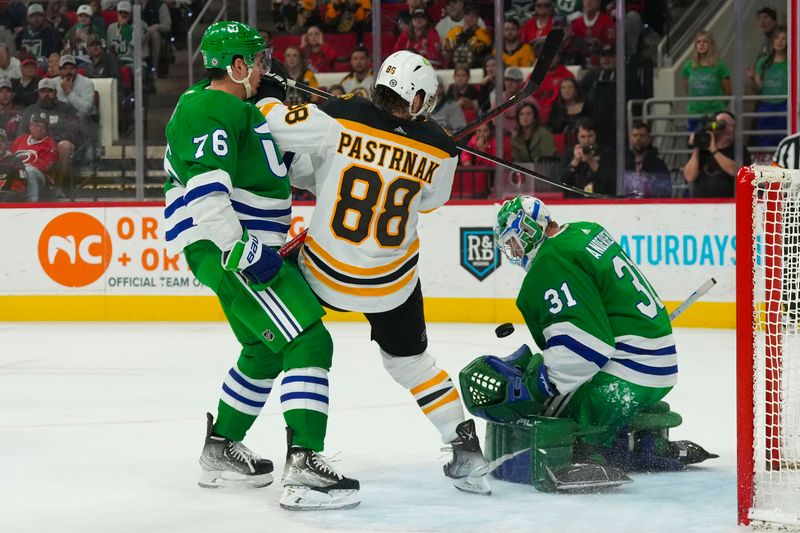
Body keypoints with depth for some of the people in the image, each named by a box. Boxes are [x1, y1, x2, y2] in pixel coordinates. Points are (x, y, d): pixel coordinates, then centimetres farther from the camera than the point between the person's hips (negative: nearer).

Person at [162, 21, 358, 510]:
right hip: (224, 250, -11)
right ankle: (304, 469, -23)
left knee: (266, 350, 25)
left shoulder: (236, 106, 16)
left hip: (246, 246, 11)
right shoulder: (211, 110, -17)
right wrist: (240, 249, -29)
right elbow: (204, 188, -28)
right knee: (308, 343, -17)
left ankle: (221, 451, 35)